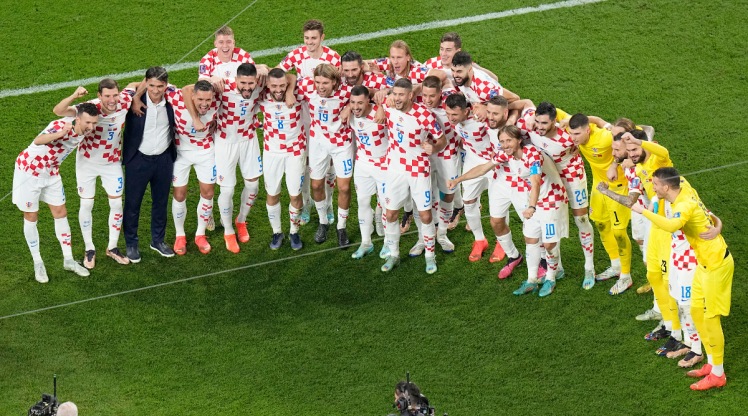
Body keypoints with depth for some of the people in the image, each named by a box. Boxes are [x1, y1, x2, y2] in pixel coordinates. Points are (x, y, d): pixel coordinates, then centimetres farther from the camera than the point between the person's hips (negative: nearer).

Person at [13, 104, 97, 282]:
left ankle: (68, 260, 21)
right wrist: (60, 134, -74)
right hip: (29, 171, -7)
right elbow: (38, 141, -58)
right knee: (31, 217, 5)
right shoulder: (61, 126, -36)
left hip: (51, 173, 7)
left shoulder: (85, 130, -13)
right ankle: (38, 264, 18)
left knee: (61, 213, 9)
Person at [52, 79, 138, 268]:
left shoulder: (124, 102, -23)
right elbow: (58, 111, -45)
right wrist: (74, 96, -61)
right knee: (86, 205, 6)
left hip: (112, 162, 3)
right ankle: (89, 249, 24)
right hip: (88, 161, -3)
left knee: (117, 204, 8)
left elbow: (133, 85, 0)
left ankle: (112, 247, 27)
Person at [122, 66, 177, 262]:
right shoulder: (134, 100, -19)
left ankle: (158, 240, 38)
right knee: (132, 203, 9)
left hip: (164, 158, 3)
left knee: (161, 202, 19)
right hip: (138, 159, -3)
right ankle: (131, 244, 27)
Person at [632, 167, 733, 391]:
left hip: (716, 264, -10)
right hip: (706, 261, 10)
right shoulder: (686, 193, 2)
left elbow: (672, 225, -48)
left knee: (711, 318, -1)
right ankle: (712, 363, 26)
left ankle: (718, 374, 11)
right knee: (697, 311, 14)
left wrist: (643, 211, -39)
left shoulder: (685, 205, -26)